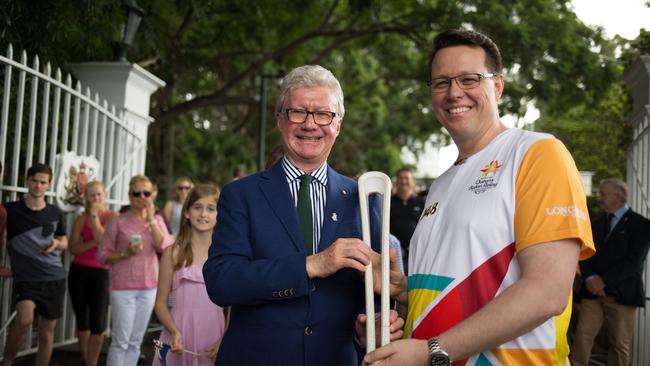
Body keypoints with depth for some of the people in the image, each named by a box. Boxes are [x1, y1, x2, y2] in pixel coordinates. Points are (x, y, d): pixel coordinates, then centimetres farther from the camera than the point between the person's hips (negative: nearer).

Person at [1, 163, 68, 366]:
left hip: (55, 278, 3)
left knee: (47, 333, 7)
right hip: (26, 278, -3)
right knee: (24, 319, -26)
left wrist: (56, 244, -4)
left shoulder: (54, 213, 5)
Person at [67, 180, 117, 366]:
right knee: (82, 323, 11)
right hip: (79, 272, 4)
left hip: (101, 273, -4)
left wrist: (95, 216, -12)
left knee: (97, 326, -8)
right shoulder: (81, 219, 7)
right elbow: (73, 248, -4)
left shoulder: (113, 217, -2)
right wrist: (94, 243, -18)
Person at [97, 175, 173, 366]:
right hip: (122, 287, -4)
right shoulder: (118, 222, -4)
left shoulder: (157, 220, 7)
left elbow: (164, 247, -10)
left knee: (135, 341, 10)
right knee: (121, 341, -4)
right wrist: (125, 254, -19)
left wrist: (151, 219, -13)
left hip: (148, 287, 4)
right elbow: (102, 255, -3)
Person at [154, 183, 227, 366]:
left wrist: (225, 341, -8)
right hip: (179, 338, 0)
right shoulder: (173, 253, 2)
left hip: (213, 338, 0)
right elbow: (161, 303, 3)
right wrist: (173, 332, -13)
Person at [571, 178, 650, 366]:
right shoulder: (597, 222, 17)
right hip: (593, 291, 4)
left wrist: (604, 280, -14)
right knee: (582, 337, -6)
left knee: (619, 344, 2)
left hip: (621, 294, -4)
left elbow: (634, 261, -11)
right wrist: (589, 278, -10)